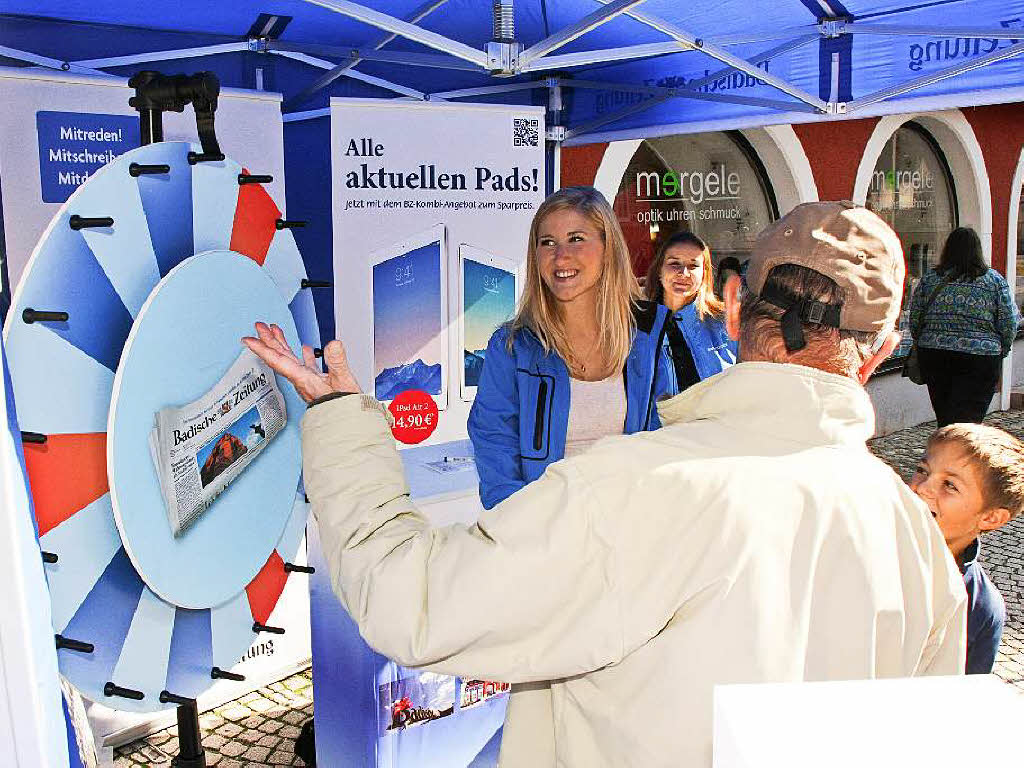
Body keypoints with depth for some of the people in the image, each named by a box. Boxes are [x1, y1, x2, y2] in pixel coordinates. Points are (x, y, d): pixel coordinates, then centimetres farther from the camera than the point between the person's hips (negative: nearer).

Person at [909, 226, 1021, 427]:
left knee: (945, 419, 14)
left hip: (933, 356, 2)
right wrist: (1001, 351, 14)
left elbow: (914, 321, 5)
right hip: (981, 359, -2)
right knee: (967, 420, -3)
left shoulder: (929, 279, 3)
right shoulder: (995, 280, -1)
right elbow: (1009, 324, -1)